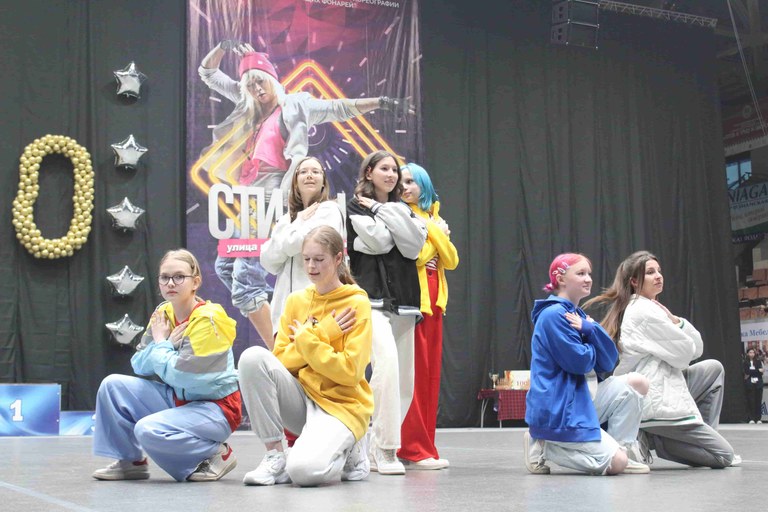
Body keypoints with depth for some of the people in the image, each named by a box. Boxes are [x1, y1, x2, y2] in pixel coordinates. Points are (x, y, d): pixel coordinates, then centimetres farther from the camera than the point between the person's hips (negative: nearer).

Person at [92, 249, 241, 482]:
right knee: (113, 385, -3)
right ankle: (130, 461, 8)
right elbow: (139, 365, 3)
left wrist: (161, 343, -9)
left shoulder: (208, 319, -19)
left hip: (215, 408, -8)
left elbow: (179, 375, -24)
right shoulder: (163, 314, 4)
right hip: (176, 399, 8)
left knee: (149, 430, -29)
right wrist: (166, 344, -13)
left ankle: (217, 454, -7)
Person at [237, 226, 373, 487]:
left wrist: (306, 339, -12)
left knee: (304, 470, -32)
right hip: (301, 397, 5)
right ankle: (275, 456, -12)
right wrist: (320, 334, -12)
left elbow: (350, 372, -15)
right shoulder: (296, 300, 7)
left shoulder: (356, 303, -7)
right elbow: (281, 360, 0)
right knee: (253, 357, -22)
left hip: (341, 403, -5)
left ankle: (349, 451, 5)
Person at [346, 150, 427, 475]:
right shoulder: (356, 208, 7)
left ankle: (376, 450, 12)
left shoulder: (403, 210, 21)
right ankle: (386, 450, -25)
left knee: (403, 381, 3)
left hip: (403, 302, 6)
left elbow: (414, 244, 1)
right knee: (386, 363, -27)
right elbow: (379, 241, -11)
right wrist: (382, 212, 3)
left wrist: (385, 211, 1)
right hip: (372, 299, -6)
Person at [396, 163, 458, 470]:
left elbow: (451, 261, 10)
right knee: (413, 374, -9)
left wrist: (438, 233, -1)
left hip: (432, 301, 7)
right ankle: (412, 451, -7)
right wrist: (434, 232, -3)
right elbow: (412, 256, -16)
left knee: (430, 374, 6)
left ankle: (424, 448, 11)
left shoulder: (433, 218, 19)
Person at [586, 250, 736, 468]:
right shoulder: (645, 311, -15)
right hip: (657, 403, -10)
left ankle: (700, 436, 15)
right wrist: (672, 321, 3)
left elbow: (697, 349, 12)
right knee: (724, 455, -3)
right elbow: (684, 354, -13)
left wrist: (675, 321, -4)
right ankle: (651, 440, -4)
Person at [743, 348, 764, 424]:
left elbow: (761, 372, 1)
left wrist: (750, 374, -11)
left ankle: (758, 419, 5)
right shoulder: (745, 363, 5)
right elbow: (746, 372, -8)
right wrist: (757, 371, -10)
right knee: (751, 401, -5)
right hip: (749, 384, -2)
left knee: (758, 401, 1)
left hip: (758, 383, 2)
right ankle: (751, 418, -2)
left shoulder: (758, 362, 11)